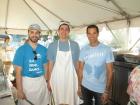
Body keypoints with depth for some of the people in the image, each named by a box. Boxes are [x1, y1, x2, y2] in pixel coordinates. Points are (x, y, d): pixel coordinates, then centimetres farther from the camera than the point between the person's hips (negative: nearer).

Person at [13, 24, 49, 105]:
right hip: (27, 82, -3)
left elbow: (45, 67, 7)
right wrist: (20, 90, -12)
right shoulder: (21, 49, -9)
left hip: (41, 81, 3)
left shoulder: (44, 49, 0)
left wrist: (46, 82, 6)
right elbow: (18, 71, -10)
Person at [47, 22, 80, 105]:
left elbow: (77, 63, 5)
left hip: (71, 78, 0)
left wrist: (79, 79, 6)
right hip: (57, 78, 0)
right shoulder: (52, 46, 1)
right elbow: (50, 64, 4)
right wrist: (49, 80, 2)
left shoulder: (75, 45, 0)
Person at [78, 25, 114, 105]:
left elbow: (110, 71, -10)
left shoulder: (106, 49, -12)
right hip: (85, 86, 3)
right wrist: (79, 85, 2)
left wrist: (107, 91, -13)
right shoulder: (83, 50, -3)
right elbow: (81, 69, 3)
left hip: (101, 88, -2)